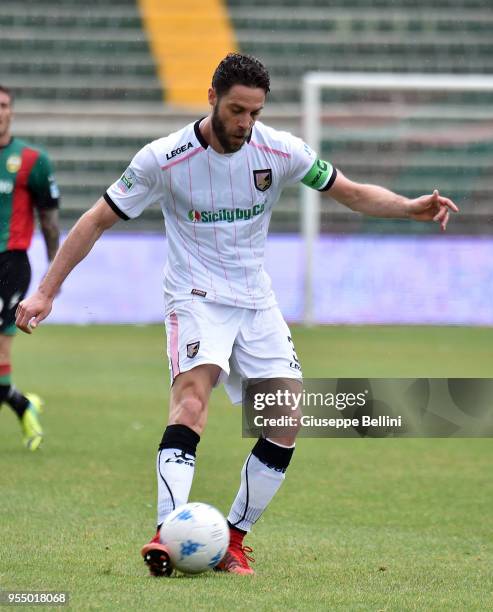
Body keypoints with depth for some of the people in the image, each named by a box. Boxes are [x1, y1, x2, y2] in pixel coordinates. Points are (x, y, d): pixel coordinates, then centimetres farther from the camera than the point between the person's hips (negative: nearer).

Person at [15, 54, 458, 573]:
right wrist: (47, 291, -10)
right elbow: (98, 220, -6)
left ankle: (234, 539, 4)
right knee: (192, 397, -30)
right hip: (195, 296, -5)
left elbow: (353, 193, 5)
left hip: (255, 300, 5)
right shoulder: (164, 159, -13)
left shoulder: (279, 151, -4)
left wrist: (410, 208, -14)